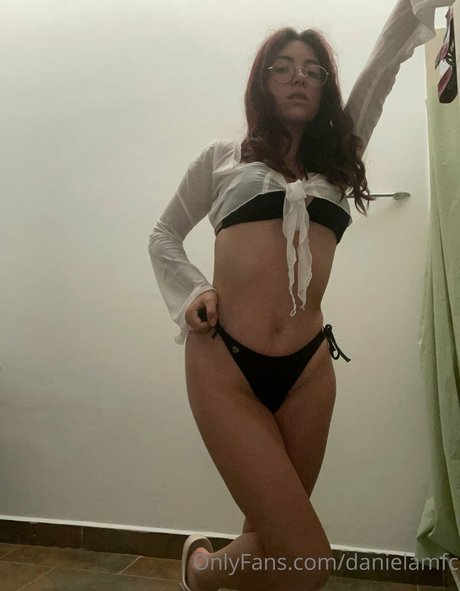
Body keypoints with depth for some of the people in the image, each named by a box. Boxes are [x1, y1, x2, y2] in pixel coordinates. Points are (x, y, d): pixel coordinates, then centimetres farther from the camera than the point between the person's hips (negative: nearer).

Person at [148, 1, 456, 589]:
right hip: (223, 363, -3)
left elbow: (388, 55, 11)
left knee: (272, 535, 14)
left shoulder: (338, 155, 17)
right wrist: (189, 296, 1)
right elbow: (164, 238, 18)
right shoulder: (222, 158, 11)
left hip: (309, 368, 4)